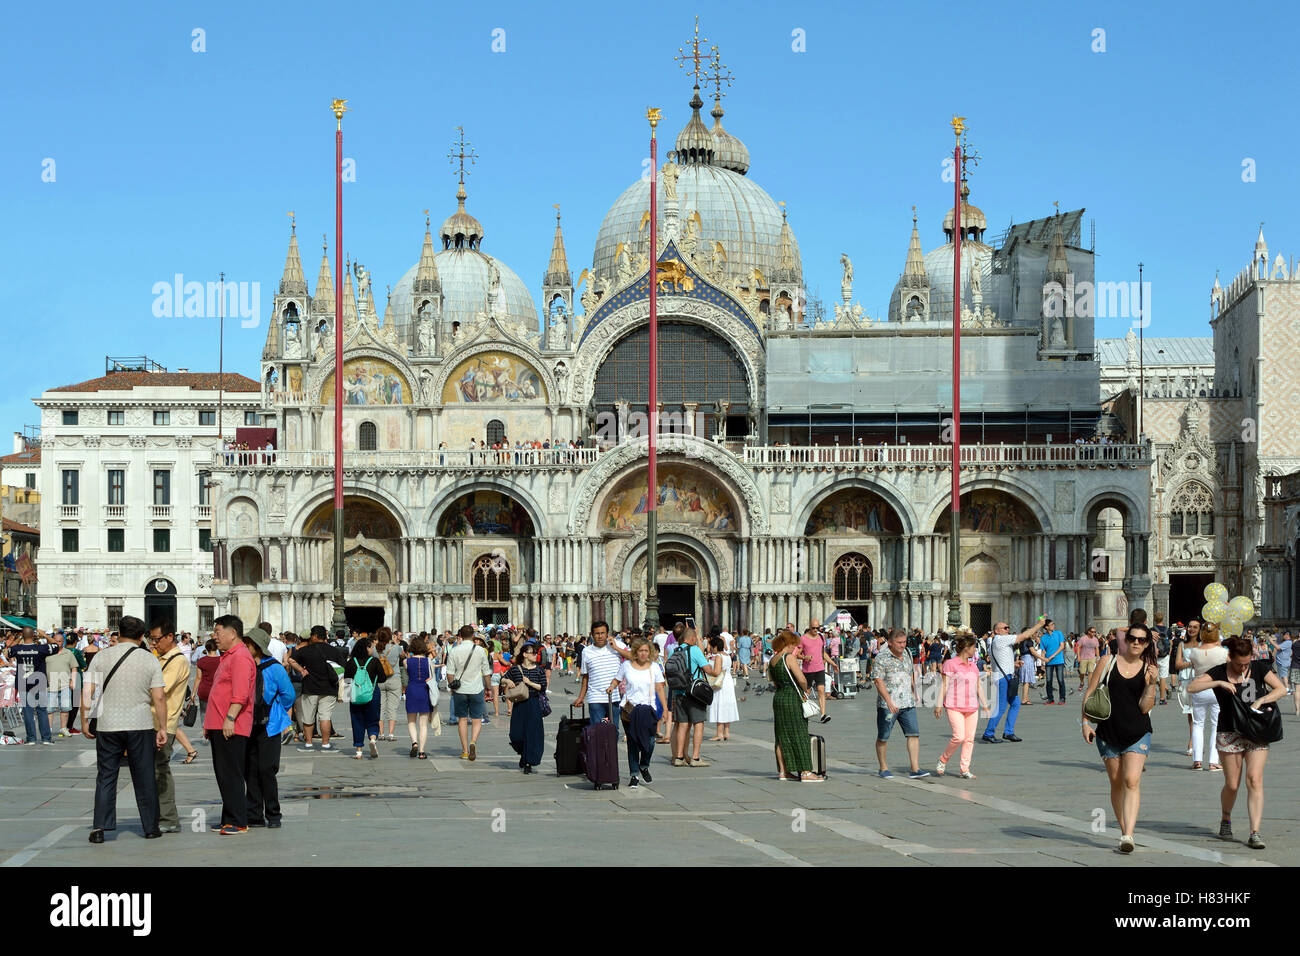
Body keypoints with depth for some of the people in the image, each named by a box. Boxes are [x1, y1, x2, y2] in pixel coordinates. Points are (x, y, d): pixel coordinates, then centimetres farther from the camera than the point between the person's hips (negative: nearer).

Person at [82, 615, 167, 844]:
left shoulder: (102, 656, 1)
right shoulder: (150, 660, 0)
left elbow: (87, 691, -3)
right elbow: (159, 698, -4)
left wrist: (85, 721, 6)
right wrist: (162, 728, 1)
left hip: (108, 725, 0)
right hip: (141, 725, 0)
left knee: (106, 777, 6)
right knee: (144, 778, 8)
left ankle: (99, 827, -1)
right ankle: (151, 827, 12)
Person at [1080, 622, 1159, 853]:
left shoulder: (1148, 670, 3)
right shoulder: (1109, 662, 3)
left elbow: (1145, 707, -3)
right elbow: (1090, 693, 5)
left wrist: (1152, 684, -14)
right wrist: (1086, 722, -2)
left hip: (1137, 732, -2)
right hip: (1108, 731, 2)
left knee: (1132, 781, -16)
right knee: (1116, 783, 9)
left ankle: (1128, 835, -23)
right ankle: (1124, 830, 23)